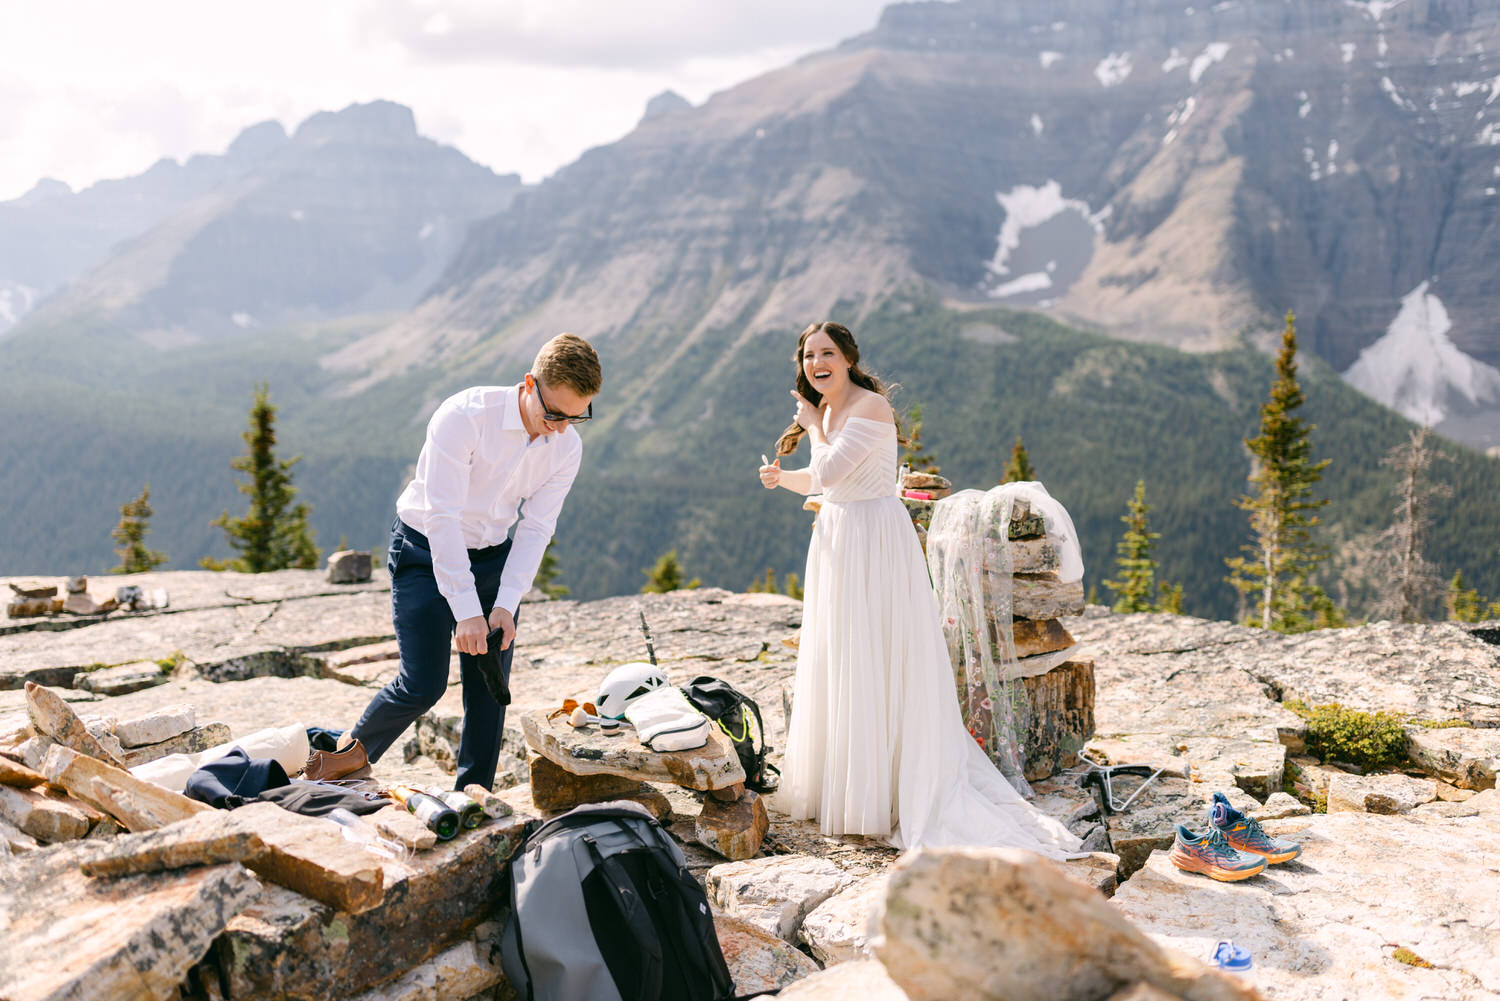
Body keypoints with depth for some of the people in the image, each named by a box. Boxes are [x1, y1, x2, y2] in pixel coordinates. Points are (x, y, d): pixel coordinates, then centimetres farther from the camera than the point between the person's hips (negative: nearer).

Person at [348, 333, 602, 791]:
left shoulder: (567, 448, -10)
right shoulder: (464, 416, -27)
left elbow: (535, 529, -7)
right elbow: (442, 516, -28)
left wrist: (505, 604, -18)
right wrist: (466, 611, -30)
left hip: (493, 556, 5)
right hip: (425, 551, -5)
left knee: (490, 689, 0)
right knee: (423, 684, -11)